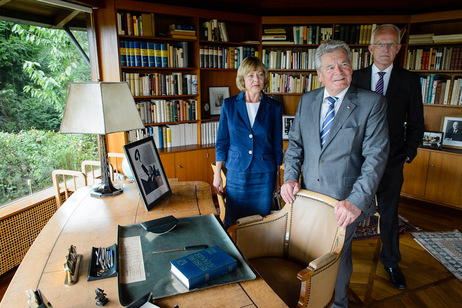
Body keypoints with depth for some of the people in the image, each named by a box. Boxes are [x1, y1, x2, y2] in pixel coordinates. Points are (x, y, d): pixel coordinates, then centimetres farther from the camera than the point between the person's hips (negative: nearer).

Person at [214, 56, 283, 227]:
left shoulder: (274, 107, 1)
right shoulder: (229, 105, 0)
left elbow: (277, 144, 7)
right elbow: (222, 142, 3)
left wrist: (277, 176, 9)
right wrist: (217, 174, 1)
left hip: (265, 175, 0)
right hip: (236, 173, 0)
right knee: (233, 222, 8)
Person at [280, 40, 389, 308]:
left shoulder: (372, 103, -10)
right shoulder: (307, 101, 3)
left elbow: (376, 155, -15)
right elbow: (295, 143, 9)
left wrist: (357, 200, -24)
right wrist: (291, 177, -5)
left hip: (346, 200, -3)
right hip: (309, 195, 4)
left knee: (338, 255, 16)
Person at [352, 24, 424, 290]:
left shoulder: (409, 81, 1)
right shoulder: (357, 78, 2)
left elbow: (416, 123, 5)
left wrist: (408, 154, -2)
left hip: (391, 160, 0)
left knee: (389, 213, 13)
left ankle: (391, 262, 33)